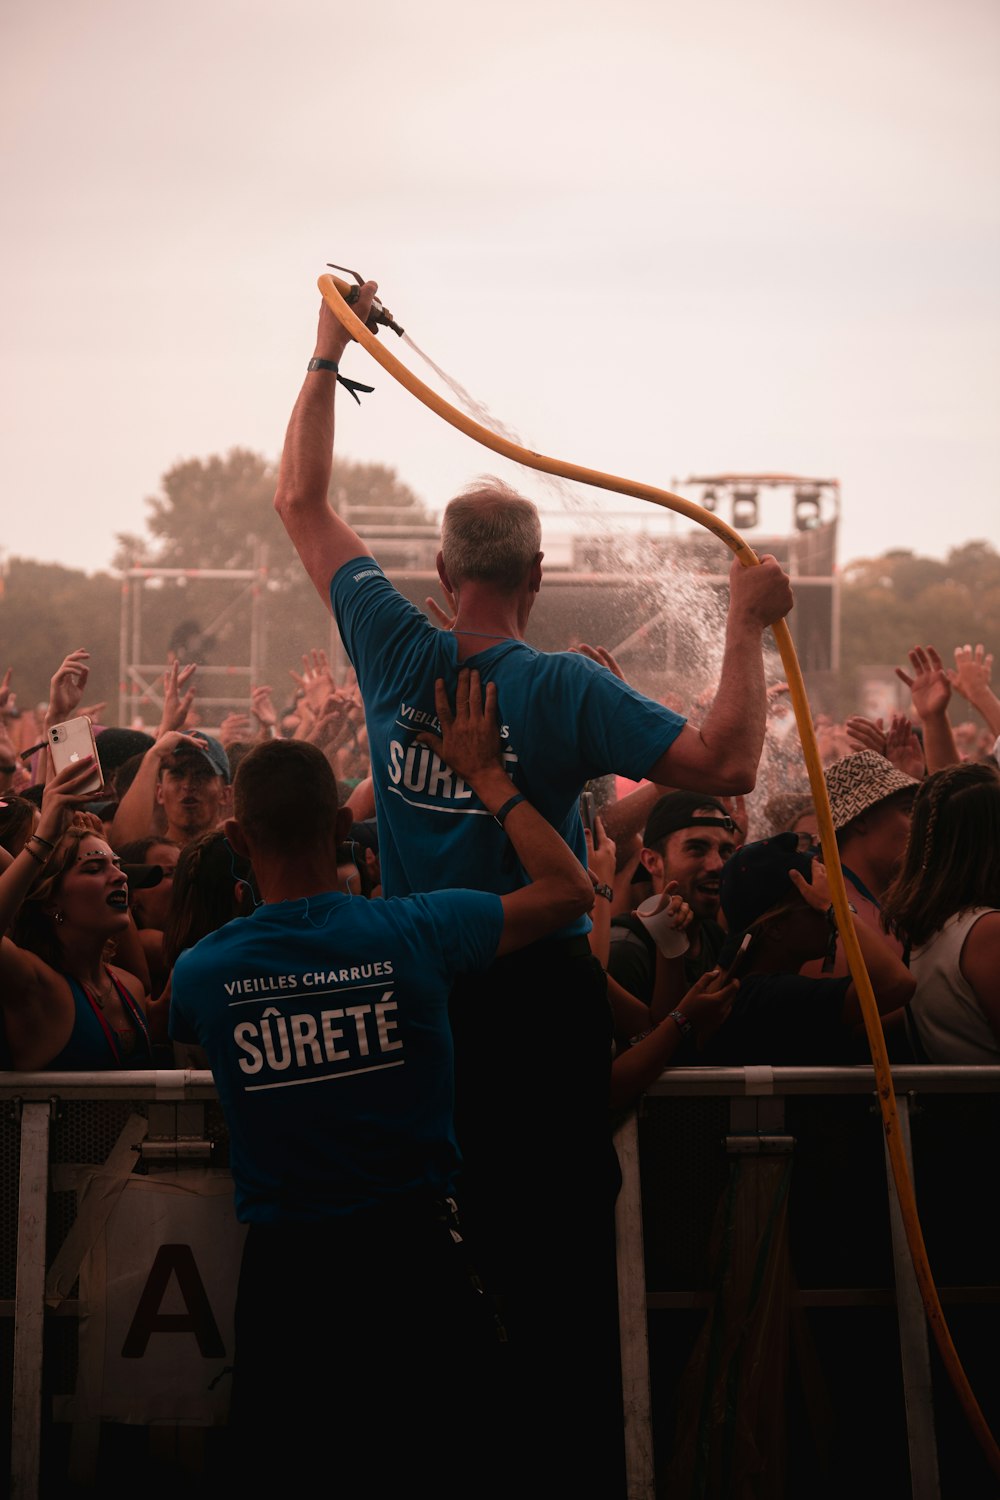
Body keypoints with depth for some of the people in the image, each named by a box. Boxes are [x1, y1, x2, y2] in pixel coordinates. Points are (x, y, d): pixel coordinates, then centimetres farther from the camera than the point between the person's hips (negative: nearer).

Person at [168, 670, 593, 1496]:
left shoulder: (201, 969, -7)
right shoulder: (415, 930, -11)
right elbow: (571, 889, 3)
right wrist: (486, 775, 12)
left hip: (284, 1275, 1)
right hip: (413, 1256, -1)